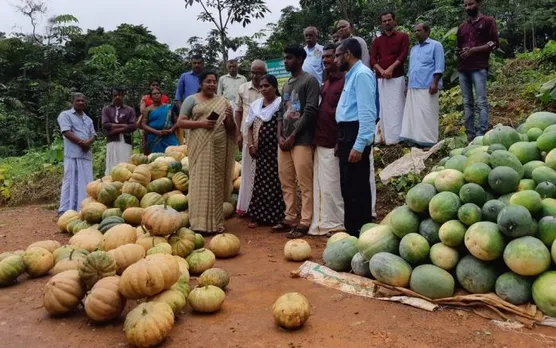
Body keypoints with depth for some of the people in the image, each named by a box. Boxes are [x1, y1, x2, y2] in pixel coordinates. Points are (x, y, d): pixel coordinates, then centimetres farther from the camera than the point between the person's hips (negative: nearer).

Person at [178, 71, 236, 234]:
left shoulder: (222, 102, 13)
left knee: (216, 183, 4)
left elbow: (230, 128, 15)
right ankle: (200, 223, -1)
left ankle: (215, 223, 12)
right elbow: (181, 122, -1)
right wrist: (200, 123, -14)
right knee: (200, 182, -5)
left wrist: (229, 118, -6)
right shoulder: (191, 100, 6)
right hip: (200, 147, -3)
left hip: (219, 147, 3)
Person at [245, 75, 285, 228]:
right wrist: (251, 144, 3)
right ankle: (258, 215, 13)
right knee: (261, 181, 7)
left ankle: (276, 216, 9)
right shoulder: (256, 104, 11)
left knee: (275, 182, -1)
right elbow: (250, 127, 14)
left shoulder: (281, 103, -5)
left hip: (276, 149, -4)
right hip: (261, 150, 4)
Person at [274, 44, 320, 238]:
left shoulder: (310, 81, -3)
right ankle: (290, 218, 19)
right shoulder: (286, 85, 20)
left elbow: (310, 112, -11)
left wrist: (292, 136, -11)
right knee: (286, 182, 10)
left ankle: (305, 222, 0)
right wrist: (279, 135, 3)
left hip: (301, 140, -8)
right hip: (284, 140, 8)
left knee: (304, 183, -5)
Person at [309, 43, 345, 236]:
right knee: (321, 184, 12)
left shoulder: (345, 80, -9)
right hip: (321, 141, 9)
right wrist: (316, 137, 14)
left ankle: (337, 223, 11)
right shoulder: (326, 83, 18)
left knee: (332, 185, -2)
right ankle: (326, 222, 21)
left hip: (334, 142, -9)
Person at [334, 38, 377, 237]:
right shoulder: (352, 75, 18)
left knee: (356, 188, -4)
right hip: (347, 135, 10)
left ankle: (359, 234, 5)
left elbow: (367, 113, -20)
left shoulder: (362, 74, -12)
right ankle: (352, 231, 26)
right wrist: (342, 141, 16)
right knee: (348, 187, 15)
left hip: (356, 136, -10)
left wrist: (359, 145, -24)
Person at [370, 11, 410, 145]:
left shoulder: (403, 36, 8)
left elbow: (403, 55, -3)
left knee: (396, 107, -6)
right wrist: (382, 71, -12)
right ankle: (384, 136, 7)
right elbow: (372, 60, 6)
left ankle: (396, 137, -7)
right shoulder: (377, 41, 16)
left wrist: (390, 69, -14)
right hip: (380, 78, 3)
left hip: (397, 77, -3)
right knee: (383, 107, 3)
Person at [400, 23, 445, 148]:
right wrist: (409, 84, 17)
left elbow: (439, 67, -6)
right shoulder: (413, 48, 22)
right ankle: (416, 139, 8)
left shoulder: (435, 45, 2)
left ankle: (429, 142, -2)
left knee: (427, 114, -7)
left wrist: (435, 83, -15)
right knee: (413, 114, 4)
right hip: (413, 87, 7)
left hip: (427, 87, -7)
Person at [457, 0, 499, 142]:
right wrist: (461, 52, 5)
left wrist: (473, 50, -11)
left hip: (479, 67, -6)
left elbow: (494, 43, -2)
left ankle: (482, 134, -14)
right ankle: (470, 133, 4)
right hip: (463, 68, 6)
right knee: (467, 103, 3)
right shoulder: (462, 27, 22)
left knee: (481, 102, -11)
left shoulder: (488, 21, 6)